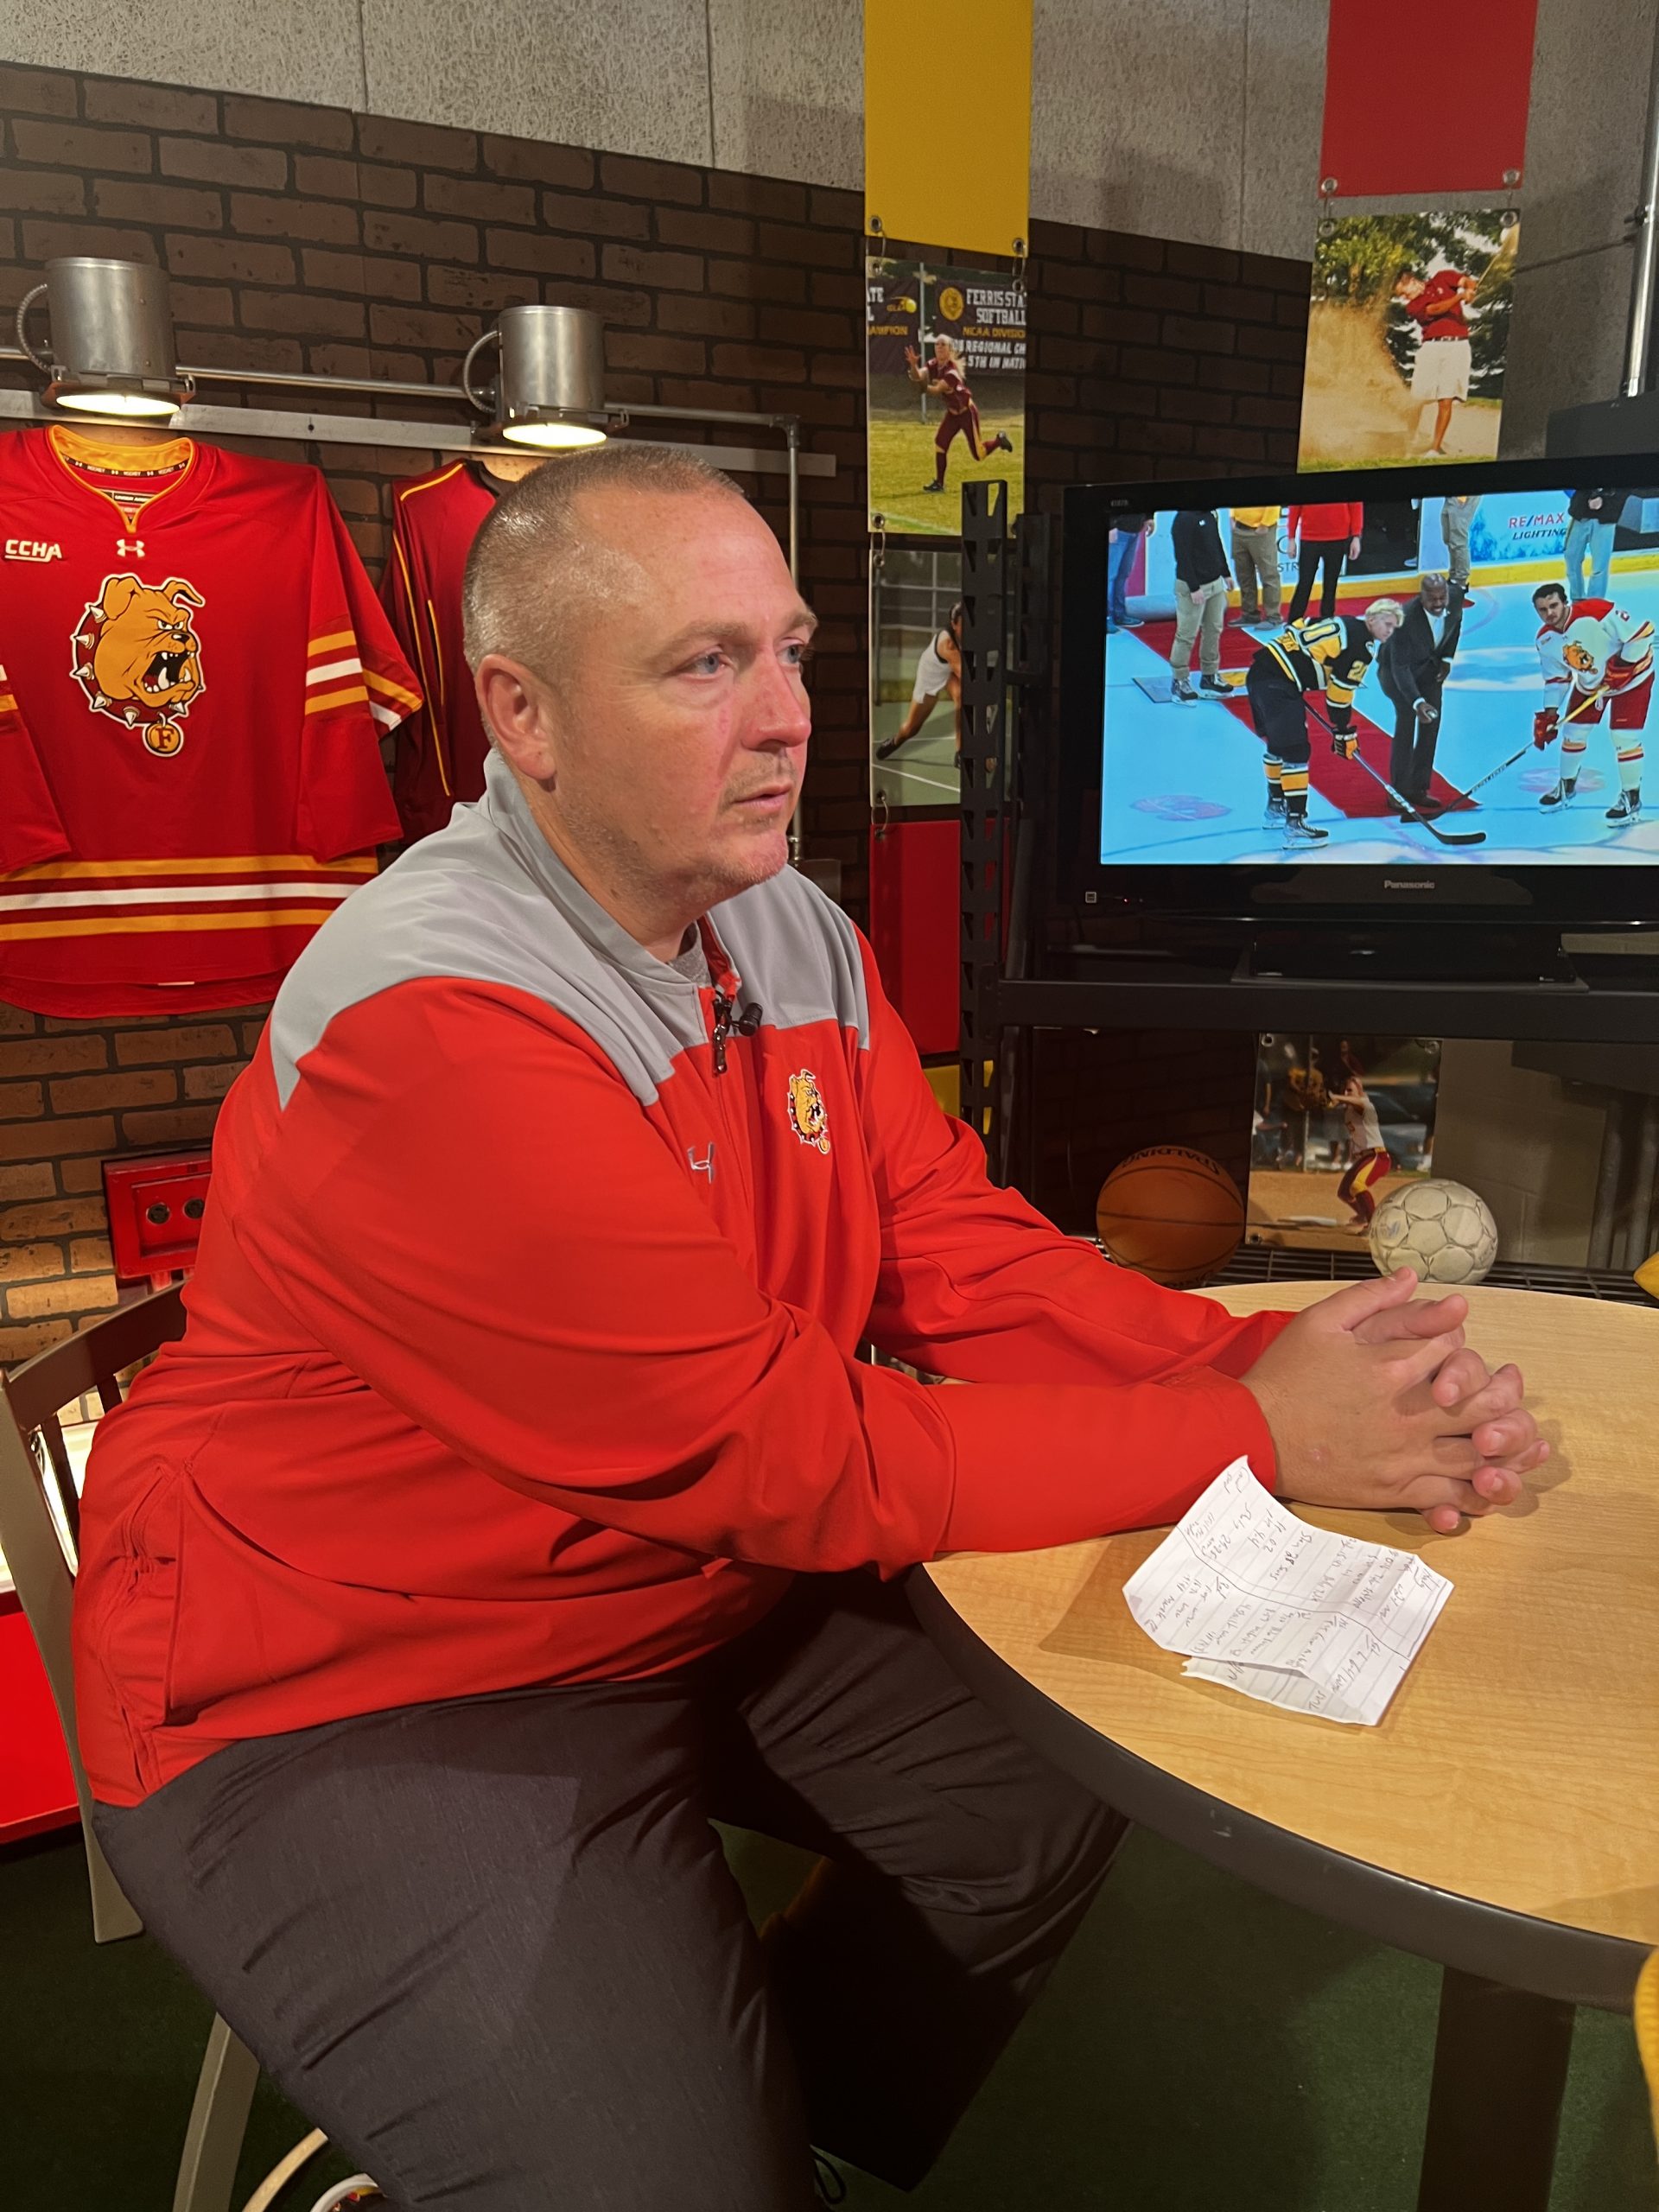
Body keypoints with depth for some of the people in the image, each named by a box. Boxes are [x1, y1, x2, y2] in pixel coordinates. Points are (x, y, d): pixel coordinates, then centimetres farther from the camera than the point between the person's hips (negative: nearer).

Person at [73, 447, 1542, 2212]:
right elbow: (782, 1453, -28)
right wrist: (1257, 1436, -23)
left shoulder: (798, 940, -1)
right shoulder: (431, 1024, -28)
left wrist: (1257, 1355, -19)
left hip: (694, 1594, 8)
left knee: (1074, 1782, 8)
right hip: (355, 1699, -7)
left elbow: (962, 1256, -2)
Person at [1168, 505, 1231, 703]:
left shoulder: (1210, 515, 9)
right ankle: (1179, 682, 8)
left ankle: (1209, 677, 23)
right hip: (1192, 587, -8)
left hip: (1215, 583, 8)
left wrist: (1225, 574, 19)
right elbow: (1183, 557, -20)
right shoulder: (1184, 519, -17)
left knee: (1214, 631, 12)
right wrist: (1194, 588, -21)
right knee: (1187, 635, -2)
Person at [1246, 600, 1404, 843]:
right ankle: (1295, 825, -10)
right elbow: (1340, 693, -8)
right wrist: (1343, 733, 2)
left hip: (1260, 672, 11)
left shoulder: (1345, 626, 20)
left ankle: (1276, 809, 38)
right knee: (1296, 751, -10)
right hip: (1277, 683, -11)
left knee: (1278, 745, 24)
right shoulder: (1361, 643, -7)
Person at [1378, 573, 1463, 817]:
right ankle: (1400, 790, -12)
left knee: (1433, 718, 2)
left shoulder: (1455, 601, -20)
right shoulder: (1406, 618, -37)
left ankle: (1419, 787, 12)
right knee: (1407, 715, -20)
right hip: (1396, 666, -6)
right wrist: (1417, 702, -46)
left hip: (1429, 665, 6)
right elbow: (1400, 667, -37)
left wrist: (1447, 659, 2)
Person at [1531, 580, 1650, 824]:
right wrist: (1549, 714, -8)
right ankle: (1567, 787, 32)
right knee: (1573, 730, 9)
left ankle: (1631, 798, 3)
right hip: (1590, 682, 7)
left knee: (1624, 736, -12)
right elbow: (1556, 678, 0)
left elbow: (1643, 630, -28)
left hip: (1631, 674, -7)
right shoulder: (1545, 640, -10)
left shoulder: (1596, 613, -32)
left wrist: (1623, 663, -28)